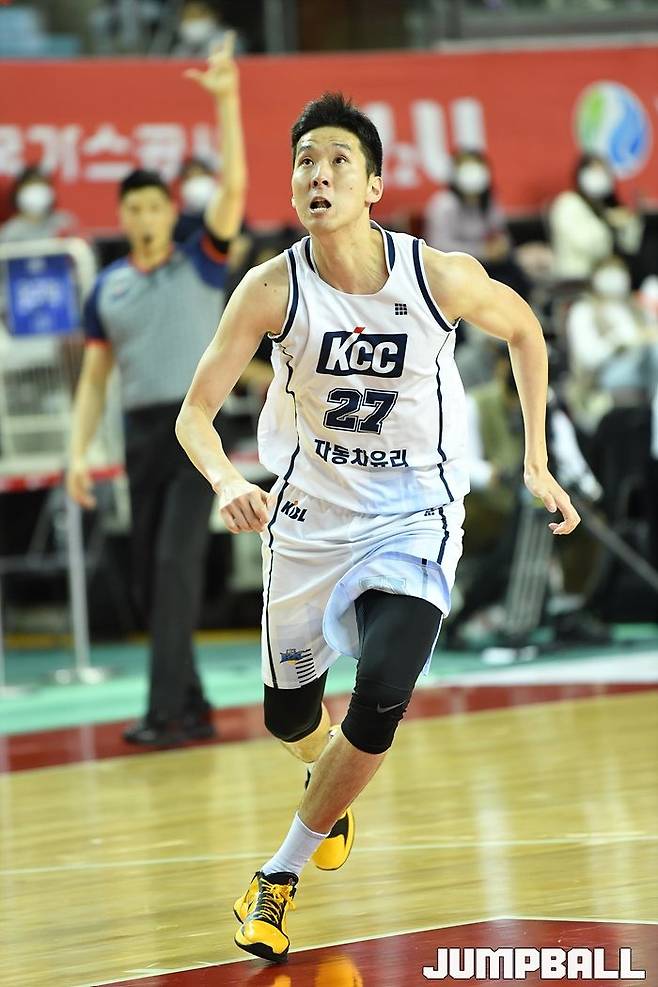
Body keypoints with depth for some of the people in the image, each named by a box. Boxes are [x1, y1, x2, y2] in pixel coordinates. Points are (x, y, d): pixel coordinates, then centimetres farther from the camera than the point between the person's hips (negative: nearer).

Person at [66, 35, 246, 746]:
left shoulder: (200, 262, 1)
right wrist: (78, 453, 4)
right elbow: (94, 377, 14)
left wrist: (226, 102, -22)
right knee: (151, 577, 5)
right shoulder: (106, 289, 12)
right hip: (141, 433, 5)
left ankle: (166, 710, -18)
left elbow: (234, 187, -12)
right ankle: (192, 706, 15)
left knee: (177, 565, -15)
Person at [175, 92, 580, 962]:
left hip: (413, 519, -2)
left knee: (382, 694, -23)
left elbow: (524, 329, 4)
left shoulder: (441, 278, -18)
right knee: (289, 718, 14)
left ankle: (282, 874, -2)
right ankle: (333, 781, 54)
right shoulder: (274, 289, -16)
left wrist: (536, 462, 3)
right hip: (309, 519, 2)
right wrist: (225, 480, -36)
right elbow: (194, 412, -14)